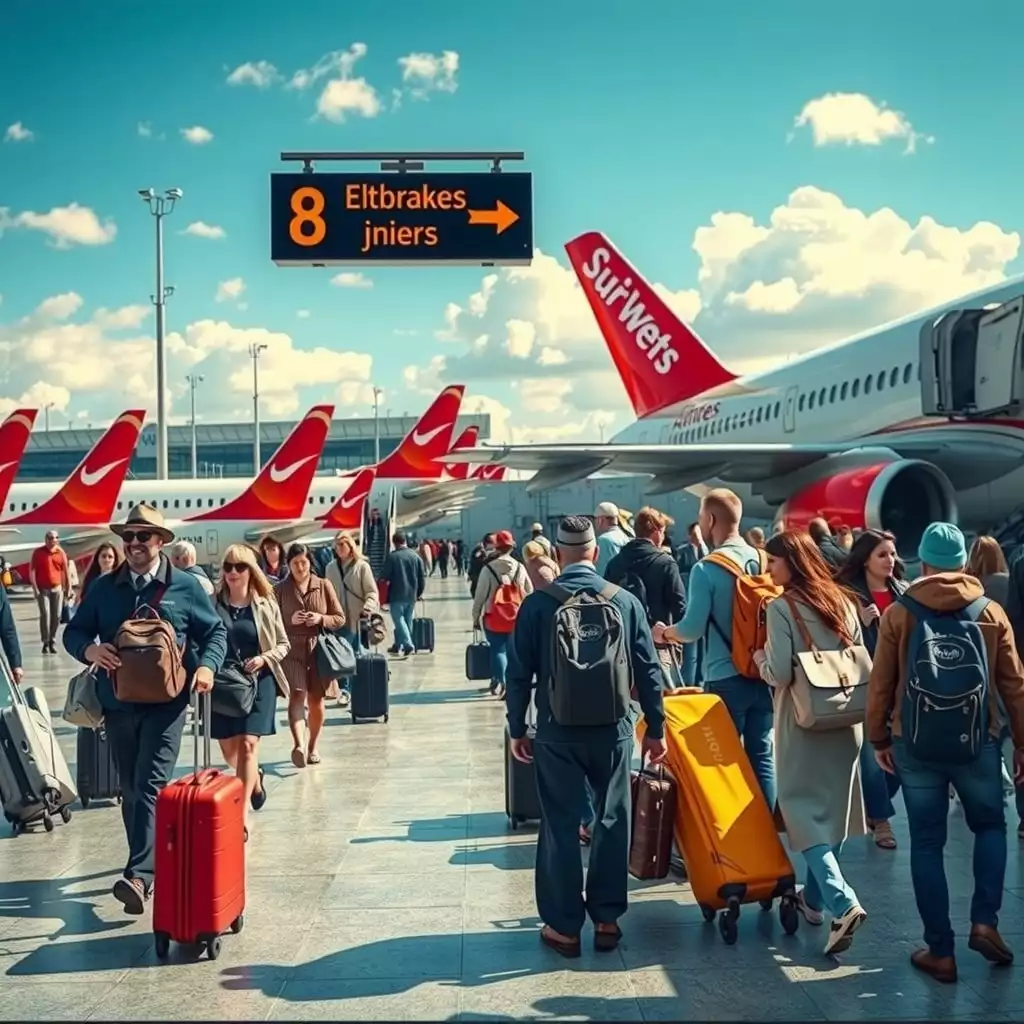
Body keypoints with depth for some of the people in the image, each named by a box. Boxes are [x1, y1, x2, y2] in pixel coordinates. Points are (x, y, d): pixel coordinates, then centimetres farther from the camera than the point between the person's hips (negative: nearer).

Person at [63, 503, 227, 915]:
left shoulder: (185, 586, 1)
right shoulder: (103, 588, 7)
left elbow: (216, 631, 7)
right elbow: (73, 632, 10)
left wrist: (206, 665, -13)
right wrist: (90, 650, -14)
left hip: (165, 701, -4)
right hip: (118, 703, 4)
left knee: (151, 786, -14)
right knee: (130, 790, 11)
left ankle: (139, 876, -22)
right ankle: (147, 867, 25)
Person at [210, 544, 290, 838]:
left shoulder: (266, 605, -1)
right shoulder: (212, 603, -1)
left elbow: (283, 644, 6)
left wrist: (264, 658, -12)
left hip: (258, 681, -2)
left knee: (247, 744, -13)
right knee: (229, 749, 13)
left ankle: (242, 815, -13)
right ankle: (255, 778, 46)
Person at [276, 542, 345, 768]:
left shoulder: (324, 586, 6)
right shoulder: (280, 589, 4)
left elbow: (340, 618, 7)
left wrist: (321, 619, -11)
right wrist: (290, 621, -12)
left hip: (318, 650, 2)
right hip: (291, 650, -2)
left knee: (316, 700, 8)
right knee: (297, 696, -18)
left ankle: (312, 747, 24)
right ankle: (299, 745, -33)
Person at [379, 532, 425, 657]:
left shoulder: (392, 556, -10)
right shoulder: (416, 556, 5)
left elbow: (384, 577, -9)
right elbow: (422, 577, 6)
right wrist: (419, 592, 18)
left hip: (397, 595, -5)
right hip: (412, 595, 5)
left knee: (399, 619, -5)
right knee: (407, 620, 14)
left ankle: (408, 645, -20)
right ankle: (398, 645, 22)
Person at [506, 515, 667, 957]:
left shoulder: (537, 604, -6)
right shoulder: (625, 601, -2)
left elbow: (519, 673, -3)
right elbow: (648, 670, 0)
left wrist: (517, 729, 8)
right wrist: (655, 728, 9)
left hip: (557, 732, -1)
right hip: (612, 730, 1)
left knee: (560, 826, 6)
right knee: (612, 822, 13)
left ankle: (564, 925, 12)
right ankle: (606, 917, 18)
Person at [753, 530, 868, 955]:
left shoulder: (781, 608, -12)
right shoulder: (844, 604, 7)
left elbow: (779, 675, -16)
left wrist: (760, 659, 3)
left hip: (803, 722, -6)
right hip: (845, 721, 6)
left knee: (804, 809, -2)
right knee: (830, 807, 16)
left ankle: (842, 903, -17)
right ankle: (815, 898, 27)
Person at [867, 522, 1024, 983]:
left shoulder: (898, 615, -4)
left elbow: (881, 684, -1)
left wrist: (879, 739, 11)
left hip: (916, 744, -1)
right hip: (977, 742, 1)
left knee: (926, 844, 7)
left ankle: (940, 951, 9)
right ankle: (984, 922, 8)